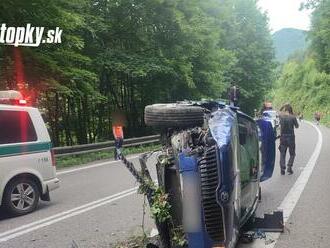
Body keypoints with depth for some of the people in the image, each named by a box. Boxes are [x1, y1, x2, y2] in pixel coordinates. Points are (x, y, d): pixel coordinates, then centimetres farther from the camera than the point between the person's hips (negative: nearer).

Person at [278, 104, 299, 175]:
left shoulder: (281, 116, -5)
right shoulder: (293, 117, -10)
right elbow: (297, 126, 3)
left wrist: (283, 109, 21)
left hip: (283, 137, 2)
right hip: (291, 137, -2)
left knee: (282, 154, 10)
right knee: (292, 154, 13)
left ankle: (282, 170, 3)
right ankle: (289, 167, -2)